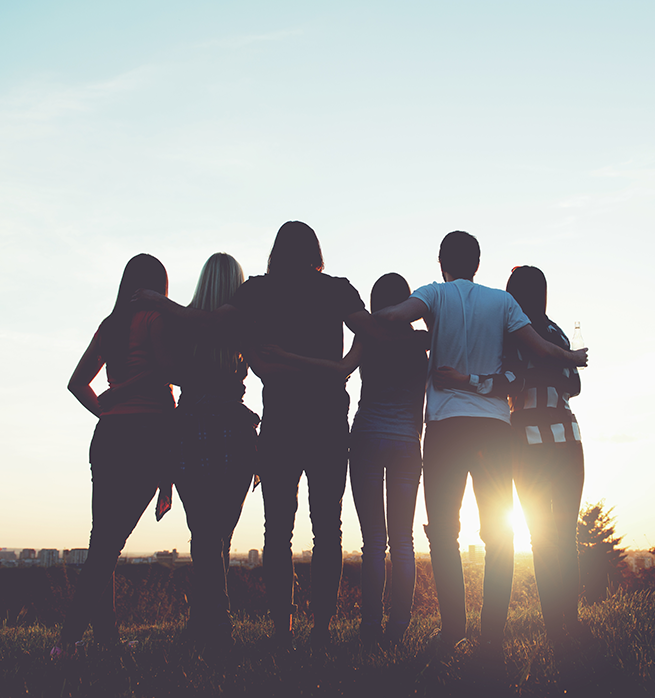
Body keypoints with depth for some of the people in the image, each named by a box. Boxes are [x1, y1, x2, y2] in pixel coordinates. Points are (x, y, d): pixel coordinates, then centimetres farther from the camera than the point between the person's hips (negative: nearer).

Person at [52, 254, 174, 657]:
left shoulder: (110, 325, 18)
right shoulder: (157, 317, -2)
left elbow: (78, 382, 19)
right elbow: (167, 371, -13)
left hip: (109, 436, 7)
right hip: (149, 432, -7)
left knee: (103, 537, 8)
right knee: (112, 538, -8)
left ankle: (107, 633, 13)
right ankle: (73, 632, -13)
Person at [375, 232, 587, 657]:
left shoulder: (435, 294, 3)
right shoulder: (501, 300, 9)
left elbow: (395, 315, -17)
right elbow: (542, 349, 6)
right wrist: (575, 358, 25)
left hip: (446, 420, -2)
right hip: (495, 422, 2)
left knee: (444, 530, 5)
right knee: (499, 532, 6)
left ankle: (453, 628, 1)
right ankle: (494, 634, 3)